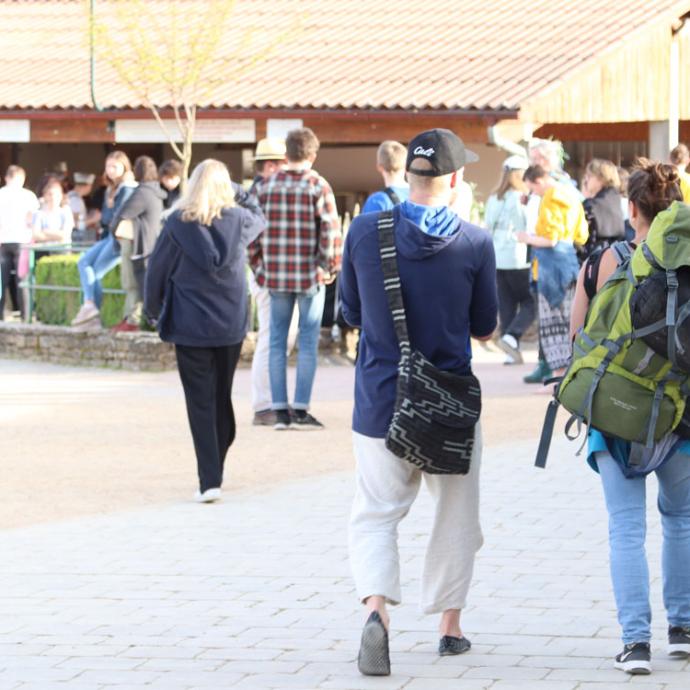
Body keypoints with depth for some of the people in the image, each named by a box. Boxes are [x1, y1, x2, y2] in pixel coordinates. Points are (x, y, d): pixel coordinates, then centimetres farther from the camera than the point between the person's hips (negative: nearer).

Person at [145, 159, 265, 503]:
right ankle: (216, 471, 25)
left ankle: (209, 481, -10)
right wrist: (240, 193, 23)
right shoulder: (239, 220, -3)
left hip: (190, 325, -3)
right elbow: (259, 218, 23)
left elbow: (157, 269, -3)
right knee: (222, 398, 16)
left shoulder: (178, 223, -10)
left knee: (200, 402, -1)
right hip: (231, 326, 3)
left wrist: (155, 310, 12)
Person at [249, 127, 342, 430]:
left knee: (277, 341, 9)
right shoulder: (318, 186, -7)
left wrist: (258, 266, 14)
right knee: (308, 342, 3)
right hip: (310, 275, -3)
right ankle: (301, 411, 1)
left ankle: (279, 410, 9)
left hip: (275, 274, 3)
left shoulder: (265, 186, 4)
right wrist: (331, 267, 0)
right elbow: (331, 231, -11)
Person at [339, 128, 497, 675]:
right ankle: (450, 626, 25)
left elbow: (351, 315, 4)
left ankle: (376, 607, -19)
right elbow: (485, 329, 1)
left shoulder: (365, 231, -6)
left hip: (381, 401, 0)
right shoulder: (475, 243, -10)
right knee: (456, 518, 18)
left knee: (375, 516, 6)